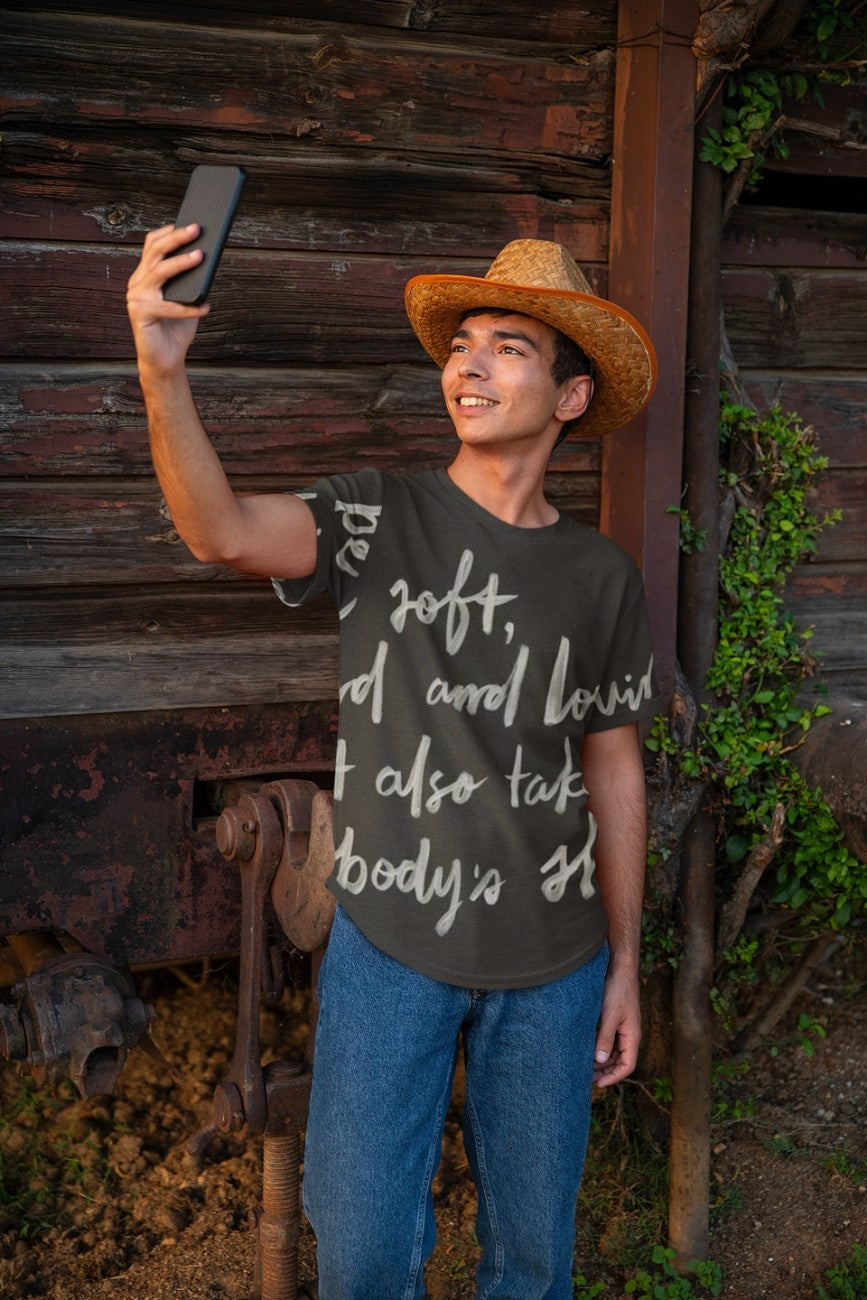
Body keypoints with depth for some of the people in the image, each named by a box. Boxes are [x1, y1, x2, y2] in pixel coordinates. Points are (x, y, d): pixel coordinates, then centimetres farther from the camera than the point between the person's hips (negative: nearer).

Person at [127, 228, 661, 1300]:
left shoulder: (601, 577, 1)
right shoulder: (381, 519, -6)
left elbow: (613, 768, 7)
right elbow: (224, 532, -25)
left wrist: (624, 962, 8)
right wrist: (162, 369, -42)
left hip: (550, 961, 2)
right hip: (390, 941, -2)